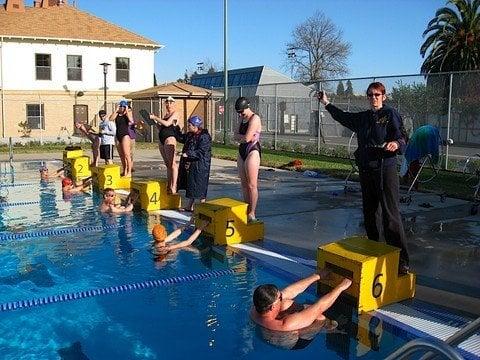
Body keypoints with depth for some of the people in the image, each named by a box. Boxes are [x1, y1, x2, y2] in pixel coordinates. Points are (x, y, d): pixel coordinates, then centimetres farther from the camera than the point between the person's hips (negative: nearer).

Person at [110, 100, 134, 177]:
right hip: (118, 136, 5)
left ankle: (129, 172, -11)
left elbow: (131, 120, -18)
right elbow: (111, 119, -8)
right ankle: (124, 171, 20)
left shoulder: (128, 113, 1)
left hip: (125, 135, -5)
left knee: (126, 154, -11)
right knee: (121, 155, 10)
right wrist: (116, 110, -6)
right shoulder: (116, 113, 10)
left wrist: (126, 111, -11)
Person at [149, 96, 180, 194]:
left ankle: (174, 187, -16)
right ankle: (169, 186, 11)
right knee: (167, 164, 8)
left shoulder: (176, 113, 0)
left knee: (172, 164, -13)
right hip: (161, 139, 8)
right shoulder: (166, 114, 24)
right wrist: (155, 121, 9)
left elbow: (167, 123, -14)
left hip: (170, 138, -8)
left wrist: (155, 117, -7)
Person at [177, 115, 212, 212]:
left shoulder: (204, 137, -17)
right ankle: (190, 206, 26)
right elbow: (181, 138, 28)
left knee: (199, 188, -2)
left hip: (199, 167, -9)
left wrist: (188, 154, -26)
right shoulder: (190, 135, 10)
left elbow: (201, 152, -23)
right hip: (189, 164, 9)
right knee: (190, 186, 15)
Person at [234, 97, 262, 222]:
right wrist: (244, 137, -8)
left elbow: (247, 138, -19)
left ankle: (252, 213, -4)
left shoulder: (254, 119, -10)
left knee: (252, 185, -7)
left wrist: (240, 137, 1)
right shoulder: (242, 119, 17)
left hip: (252, 152, -9)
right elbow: (236, 137, 11)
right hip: (242, 152, 9)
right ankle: (246, 211, 15)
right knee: (244, 184, 9)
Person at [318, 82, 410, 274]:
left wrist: (396, 144, -33)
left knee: (390, 215, -10)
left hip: (386, 168, -7)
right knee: (370, 214, 12)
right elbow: (344, 117, 33)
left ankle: (401, 260, -8)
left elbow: (401, 138, -11)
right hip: (366, 169, 7)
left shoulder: (390, 114, -3)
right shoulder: (363, 117, 15)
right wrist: (327, 103, 36)